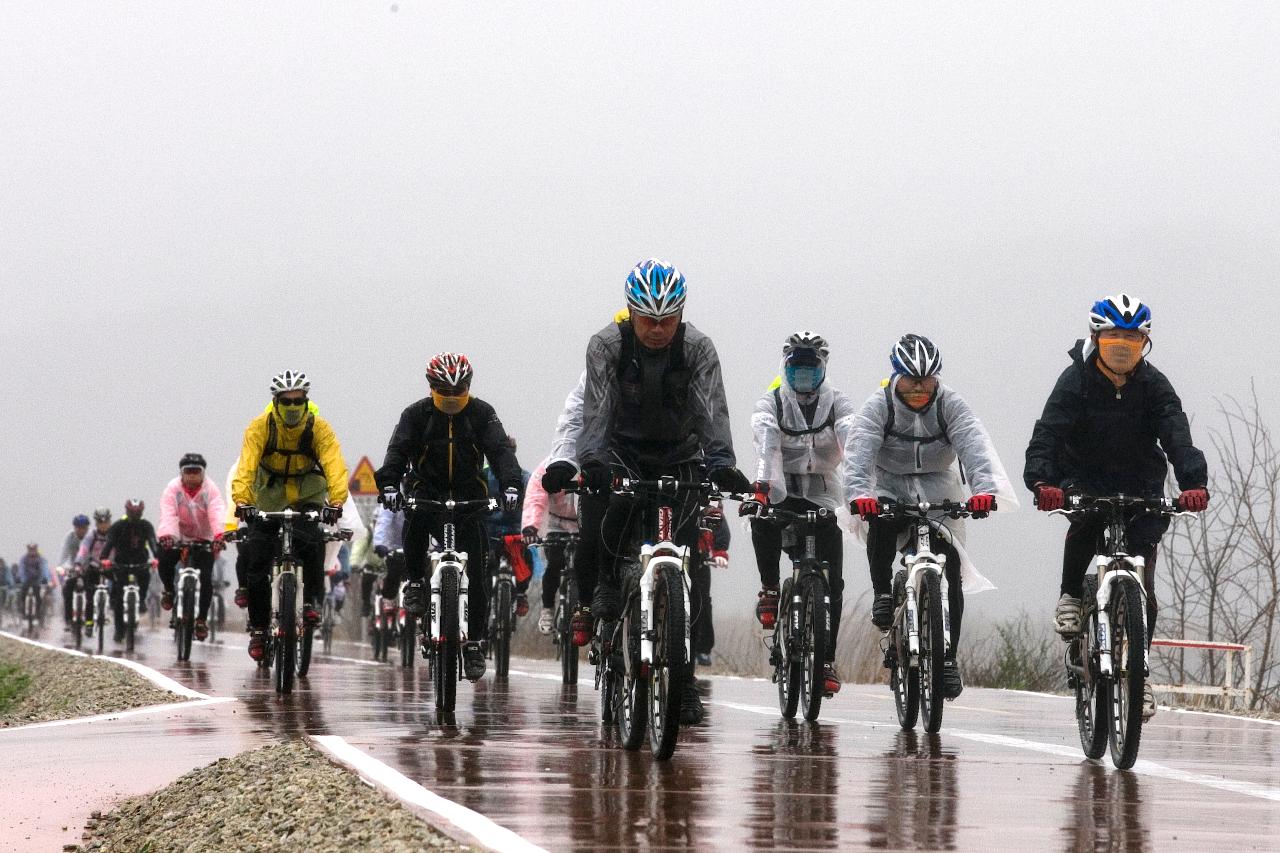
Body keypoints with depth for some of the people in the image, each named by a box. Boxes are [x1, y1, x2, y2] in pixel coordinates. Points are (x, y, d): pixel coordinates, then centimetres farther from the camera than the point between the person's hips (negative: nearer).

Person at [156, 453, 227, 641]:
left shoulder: (210, 489, -13)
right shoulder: (173, 489, -12)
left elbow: (217, 513, -29)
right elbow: (168, 514, -26)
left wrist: (219, 535, -47)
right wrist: (166, 535, -46)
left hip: (203, 540, 0)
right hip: (178, 538, 0)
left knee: (205, 579, -12)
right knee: (165, 560, -25)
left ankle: (202, 619, 3)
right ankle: (169, 590, 7)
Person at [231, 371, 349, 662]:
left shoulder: (319, 428, -19)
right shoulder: (260, 427, -19)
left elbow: (335, 467, -30)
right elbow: (246, 466, -30)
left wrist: (336, 502, -48)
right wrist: (241, 501, -47)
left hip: (307, 498, -1)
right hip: (268, 499, 1)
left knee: (310, 542, -30)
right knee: (255, 555, -9)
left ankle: (312, 601, -13)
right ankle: (258, 627, 5)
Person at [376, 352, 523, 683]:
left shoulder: (481, 414, -2)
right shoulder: (417, 414, -3)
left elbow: (500, 449, -13)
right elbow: (398, 449, -15)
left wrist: (510, 484, -32)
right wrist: (388, 484, -35)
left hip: (469, 495, 1)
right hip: (427, 490, -1)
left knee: (476, 571, -5)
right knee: (415, 518, -37)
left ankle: (474, 643, 3)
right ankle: (415, 583, -16)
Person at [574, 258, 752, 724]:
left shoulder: (698, 348, -17)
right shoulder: (607, 345, -17)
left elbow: (712, 410, -28)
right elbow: (596, 407, -27)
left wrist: (721, 462, -46)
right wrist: (591, 458, -46)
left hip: (680, 457, 1)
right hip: (624, 451, -1)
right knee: (620, 503, -36)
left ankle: (683, 676, -3)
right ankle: (608, 585, -10)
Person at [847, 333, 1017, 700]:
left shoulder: (950, 405, -12)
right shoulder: (878, 406, -13)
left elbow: (974, 445, -27)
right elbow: (860, 450, -28)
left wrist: (983, 489, -47)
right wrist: (859, 492, -48)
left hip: (938, 494, 1)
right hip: (889, 489, -1)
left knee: (950, 569, -13)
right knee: (881, 523, -36)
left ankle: (948, 656, -4)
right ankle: (883, 593, -15)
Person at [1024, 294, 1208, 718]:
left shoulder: (1154, 385, -9)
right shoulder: (1076, 380, -13)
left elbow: (1177, 436, -21)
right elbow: (1047, 433, -25)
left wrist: (1194, 483, -41)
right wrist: (1042, 481, -45)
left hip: (1140, 484, 1)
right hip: (1085, 478, -1)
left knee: (1142, 585, -9)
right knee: (1085, 520, -36)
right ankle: (1070, 596, -11)